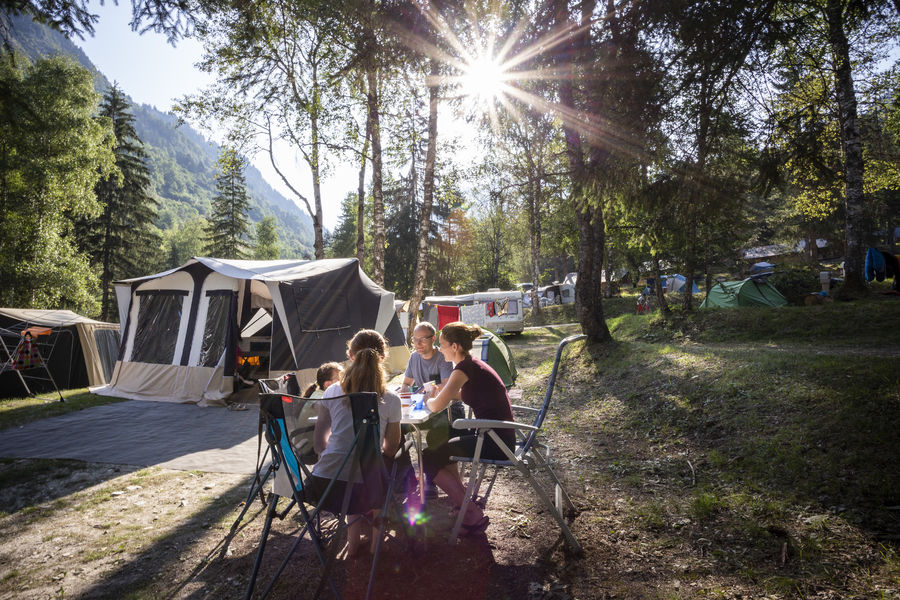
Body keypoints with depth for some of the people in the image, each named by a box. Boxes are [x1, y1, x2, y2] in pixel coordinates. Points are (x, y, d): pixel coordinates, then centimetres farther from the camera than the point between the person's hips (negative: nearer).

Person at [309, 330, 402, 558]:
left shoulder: (332, 392, 6)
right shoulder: (391, 400, 1)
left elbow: (320, 443, 14)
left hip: (323, 487, 3)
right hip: (364, 491, -2)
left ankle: (354, 541, 40)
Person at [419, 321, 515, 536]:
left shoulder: (465, 369, -17)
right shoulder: (473, 364, 11)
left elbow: (437, 406, -23)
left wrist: (426, 401, 0)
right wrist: (438, 393, 16)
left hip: (495, 442, -10)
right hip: (498, 436, 10)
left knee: (429, 458, -4)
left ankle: (473, 516, 2)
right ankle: (463, 497, 28)